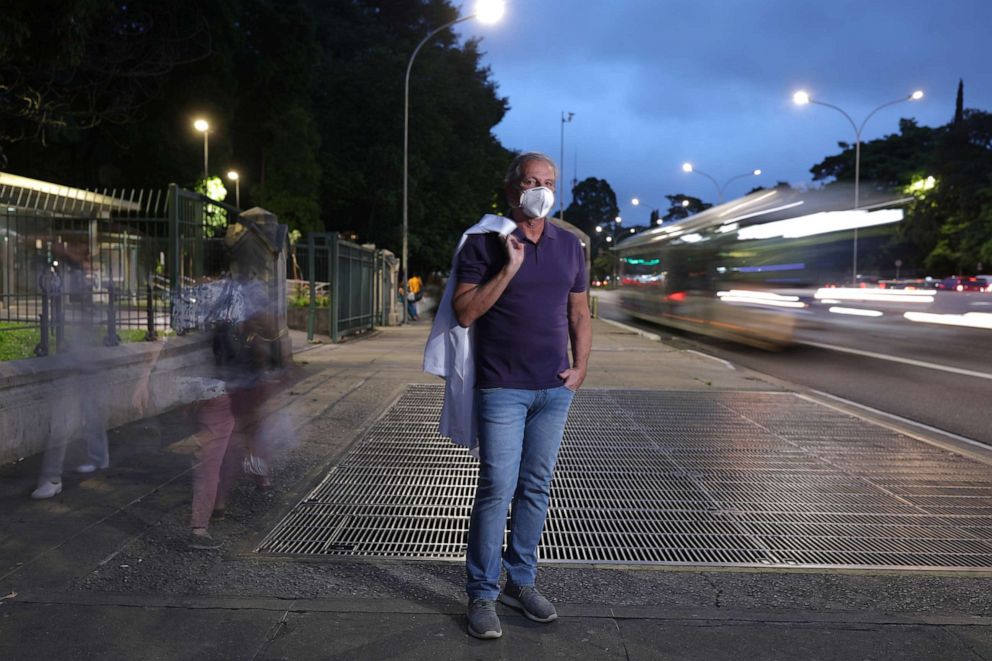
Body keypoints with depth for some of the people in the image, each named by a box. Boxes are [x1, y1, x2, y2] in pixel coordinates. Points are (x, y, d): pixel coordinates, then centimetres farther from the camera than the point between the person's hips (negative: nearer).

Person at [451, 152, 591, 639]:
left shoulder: (569, 246, 11)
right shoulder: (484, 242, -3)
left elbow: (579, 313, 16)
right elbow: (465, 312, -11)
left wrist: (581, 366, 5)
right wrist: (509, 268, -17)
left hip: (555, 389, 5)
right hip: (502, 388, -4)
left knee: (536, 488, 11)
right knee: (497, 490, -3)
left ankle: (521, 581, 25)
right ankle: (482, 595, 10)